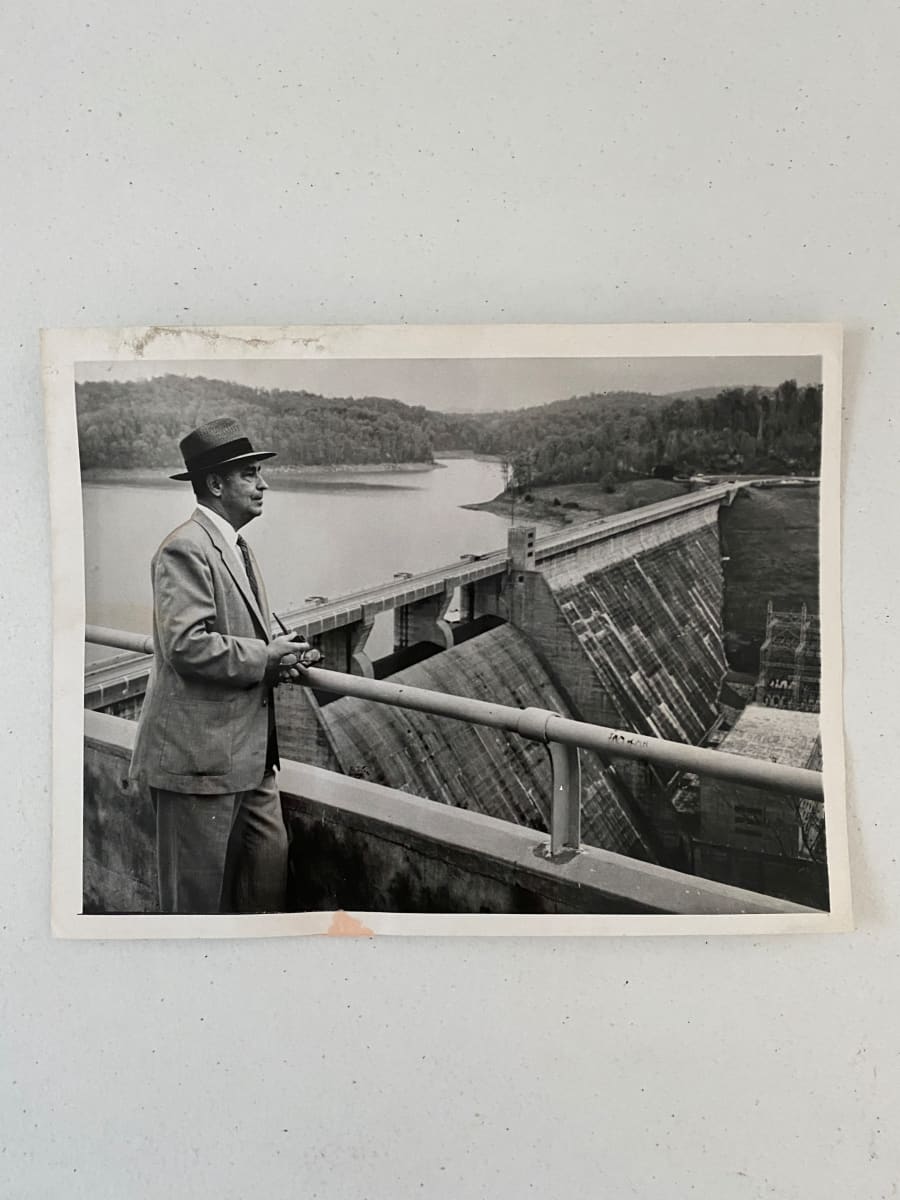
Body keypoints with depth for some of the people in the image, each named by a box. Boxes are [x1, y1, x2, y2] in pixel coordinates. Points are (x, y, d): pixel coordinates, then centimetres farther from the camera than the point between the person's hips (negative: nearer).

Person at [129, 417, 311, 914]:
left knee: (270, 866, 14)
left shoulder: (235, 547, 15)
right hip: (200, 754, -9)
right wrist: (265, 658, -15)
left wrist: (278, 655, 5)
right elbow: (187, 646, -25)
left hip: (250, 751, 9)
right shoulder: (185, 548, -16)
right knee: (200, 892, 5)